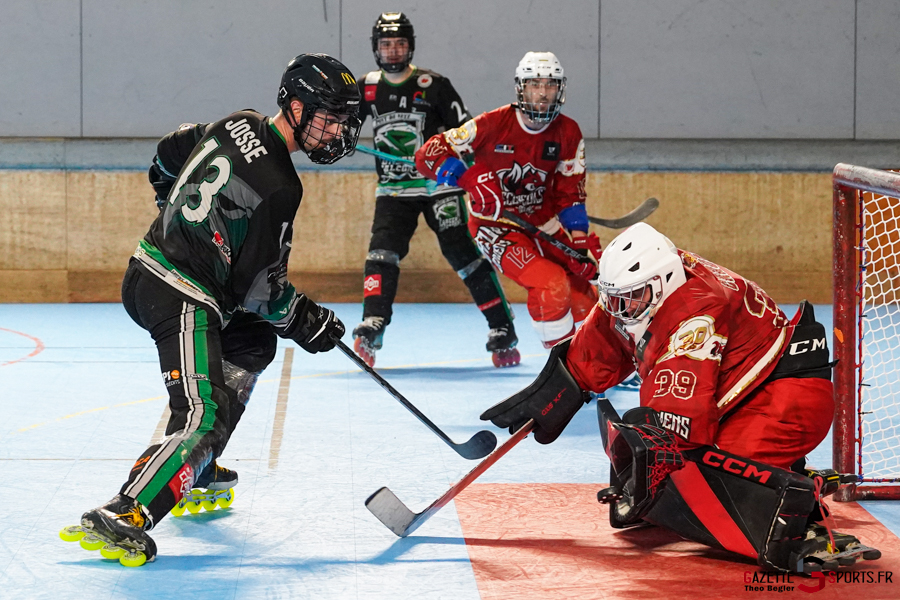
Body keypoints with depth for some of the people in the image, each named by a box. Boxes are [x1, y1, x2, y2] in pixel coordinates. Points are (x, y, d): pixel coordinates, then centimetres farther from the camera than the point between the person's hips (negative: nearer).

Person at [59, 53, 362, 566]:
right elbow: (258, 286, -13)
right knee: (204, 416, -21)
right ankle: (118, 519, -32)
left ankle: (196, 469, 33)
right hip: (181, 298, -10)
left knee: (253, 343, 30)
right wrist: (307, 322, 3)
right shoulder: (278, 186, -17)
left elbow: (168, 158, 26)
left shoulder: (238, 125, 8)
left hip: (149, 270, 10)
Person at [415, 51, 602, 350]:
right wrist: (471, 179, -36)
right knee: (551, 285, -27)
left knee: (583, 297, 5)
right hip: (495, 224, -5)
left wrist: (580, 242, -14)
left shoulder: (568, 133, -5)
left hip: (542, 223, 6)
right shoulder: (494, 124, -19)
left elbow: (570, 194, 0)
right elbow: (428, 154, -19)